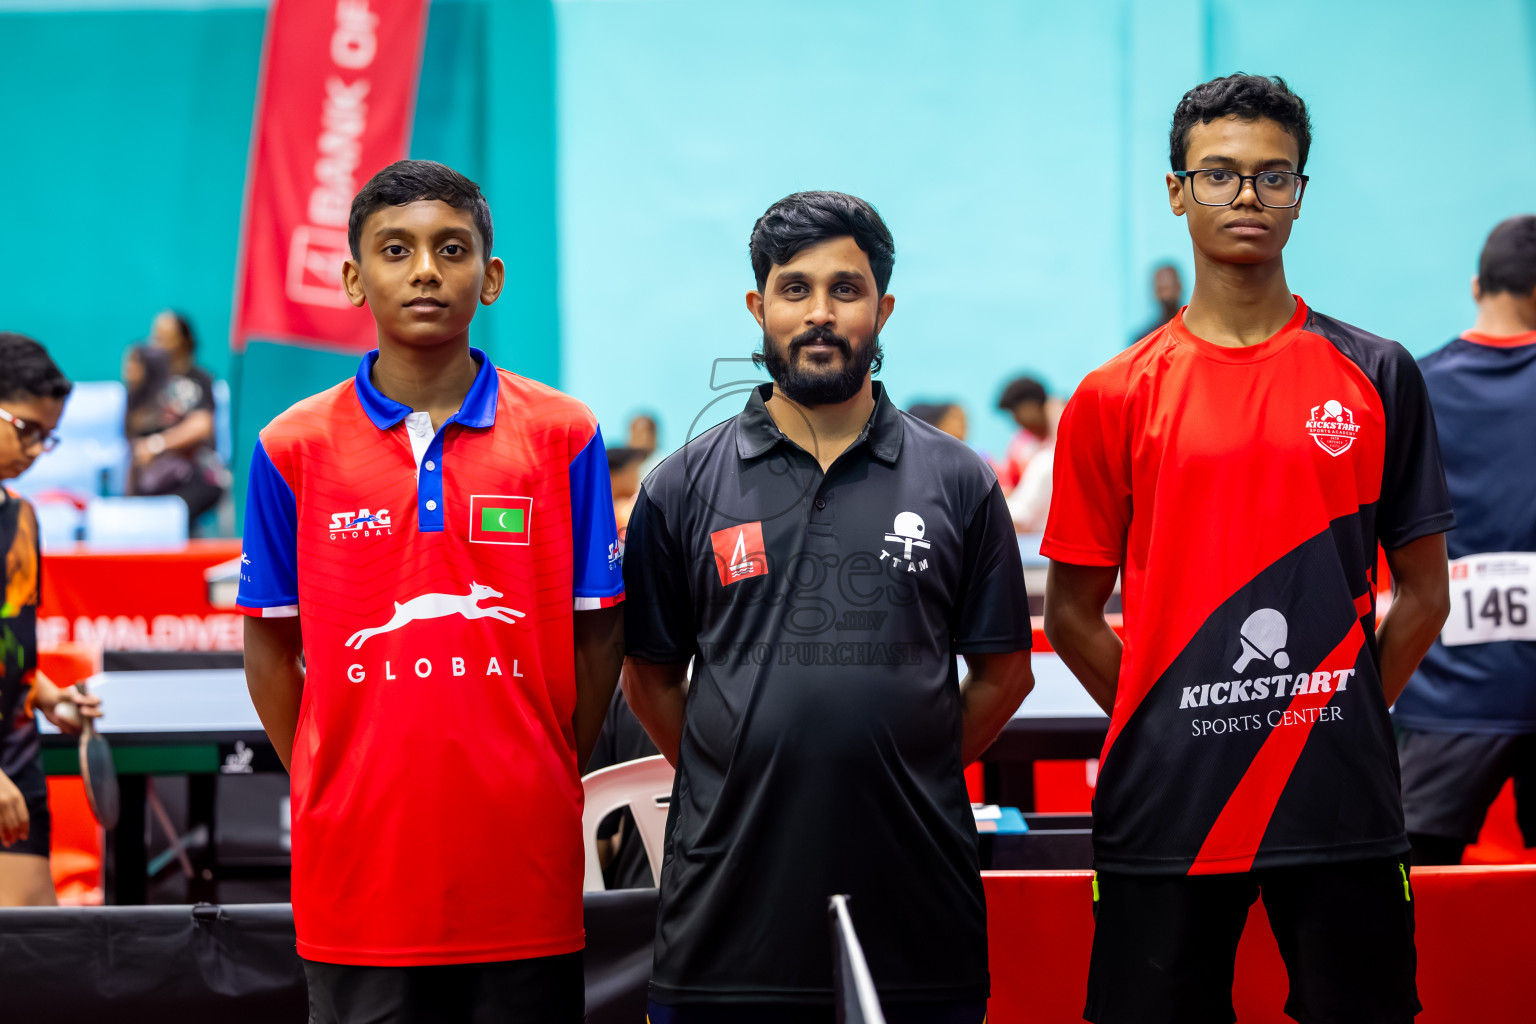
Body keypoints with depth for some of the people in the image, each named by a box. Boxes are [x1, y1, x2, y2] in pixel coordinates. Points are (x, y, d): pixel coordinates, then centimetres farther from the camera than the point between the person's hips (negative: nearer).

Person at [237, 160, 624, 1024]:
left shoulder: (564, 437, 3)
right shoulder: (293, 450, 4)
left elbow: (598, 632, 6)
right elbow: (272, 644, 8)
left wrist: (551, 784, 0)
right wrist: (326, 791, 1)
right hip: (358, 871, 0)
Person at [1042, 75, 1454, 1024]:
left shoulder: (1378, 377, 6)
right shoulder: (1116, 396, 5)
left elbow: (1423, 591, 9)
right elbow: (1074, 611, 8)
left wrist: (1346, 717, 2)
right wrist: (1165, 725, 1)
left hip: (1341, 804, 0)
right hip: (1168, 804, 0)